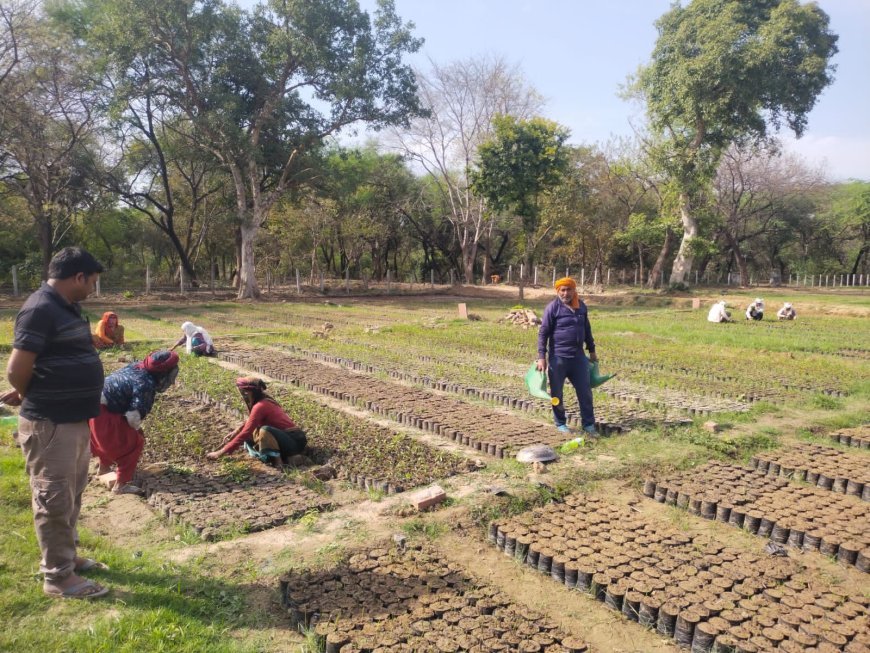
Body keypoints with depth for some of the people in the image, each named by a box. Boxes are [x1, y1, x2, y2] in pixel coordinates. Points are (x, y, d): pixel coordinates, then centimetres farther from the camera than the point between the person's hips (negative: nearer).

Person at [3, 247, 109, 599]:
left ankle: (66, 556, 34)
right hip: (50, 424, -9)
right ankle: (58, 576, 12)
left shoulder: (65, 307, 12)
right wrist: (33, 400, -1)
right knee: (54, 499, 1)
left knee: (70, 496, 20)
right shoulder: (41, 309, -19)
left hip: (74, 419, 10)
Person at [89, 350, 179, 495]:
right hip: (101, 411, -10)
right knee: (133, 441, -2)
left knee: (109, 437, 32)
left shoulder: (137, 366, 5)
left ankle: (104, 468, 54)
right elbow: (134, 416, -23)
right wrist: (136, 428, -1)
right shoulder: (146, 384, -21)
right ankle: (121, 485, 2)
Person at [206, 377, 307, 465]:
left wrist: (221, 452, -16)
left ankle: (277, 458, -14)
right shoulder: (264, 401, 8)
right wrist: (235, 432, 8)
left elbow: (245, 433, -20)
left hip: (294, 441, -9)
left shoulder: (260, 406, -19)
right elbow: (250, 423, 24)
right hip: (289, 438, 9)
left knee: (264, 431, -32)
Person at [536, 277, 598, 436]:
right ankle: (560, 423, 22)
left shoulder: (581, 306, 8)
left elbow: (587, 329, 19)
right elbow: (543, 333, -10)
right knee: (557, 393, 6)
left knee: (585, 391, 7)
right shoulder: (553, 307, -9)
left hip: (578, 356, 5)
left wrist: (592, 350, 22)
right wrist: (541, 357, -15)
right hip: (558, 357, -4)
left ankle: (589, 424, 17)